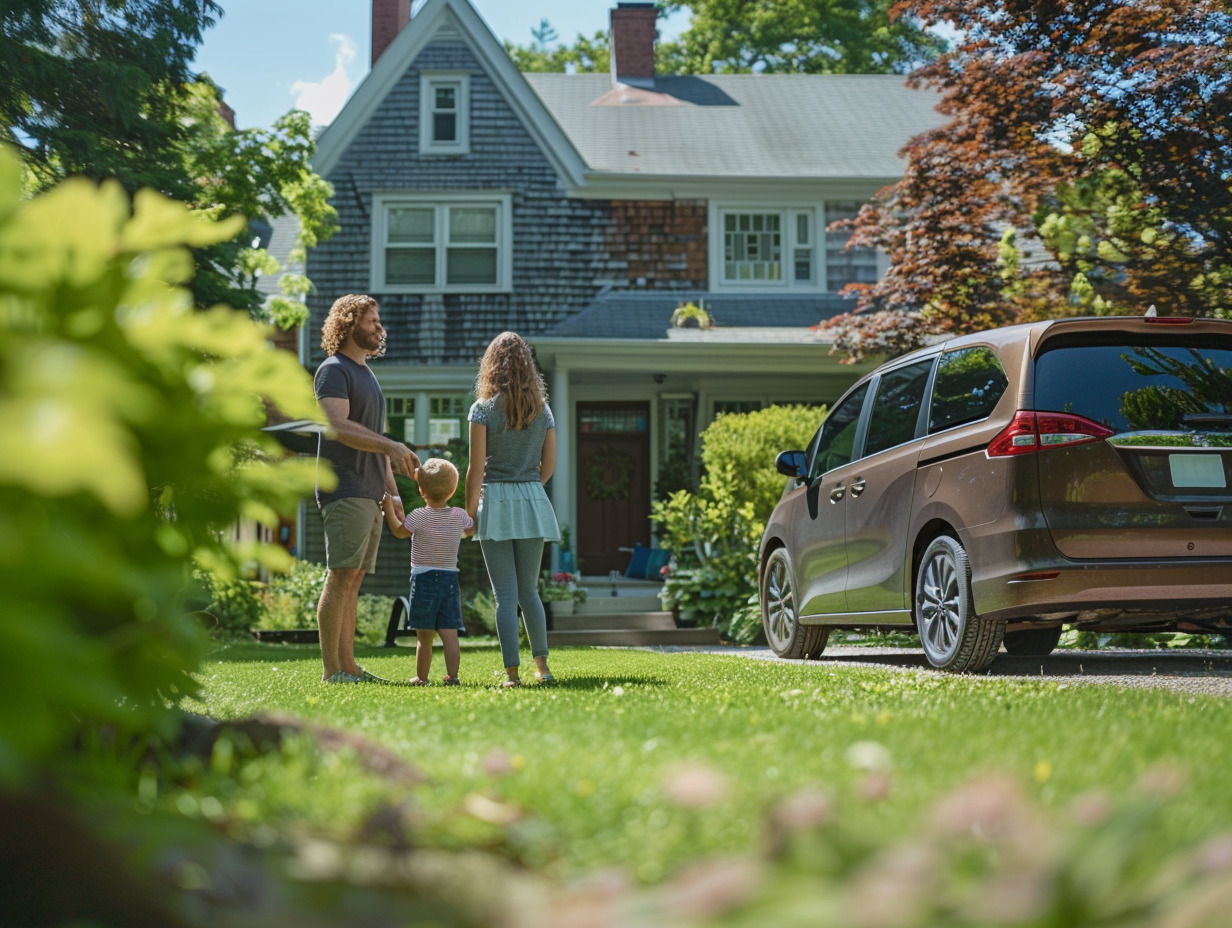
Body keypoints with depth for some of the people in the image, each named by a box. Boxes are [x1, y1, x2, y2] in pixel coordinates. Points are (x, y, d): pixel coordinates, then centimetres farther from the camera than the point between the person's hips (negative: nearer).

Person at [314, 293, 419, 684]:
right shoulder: (334, 370, -5)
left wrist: (391, 489, 19)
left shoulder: (367, 373, 23)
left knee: (353, 579, 7)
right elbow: (339, 426, -20)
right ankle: (331, 669, -11)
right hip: (345, 490, -9)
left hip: (369, 493, 9)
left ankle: (348, 665, 7)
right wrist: (391, 446, -26)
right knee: (341, 576, -11)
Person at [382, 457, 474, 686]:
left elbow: (399, 531, 7)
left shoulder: (419, 516, -10)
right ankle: (452, 675, -6)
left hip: (424, 579, -3)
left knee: (424, 636, 5)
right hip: (450, 579, 3)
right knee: (449, 632, 0)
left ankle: (422, 677, 13)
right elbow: (471, 529, 21)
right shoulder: (460, 516, -1)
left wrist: (389, 507, 18)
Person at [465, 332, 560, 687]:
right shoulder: (542, 409, 6)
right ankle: (542, 666, 11)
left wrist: (470, 512, 1)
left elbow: (476, 468, -7)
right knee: (529, 590, 14)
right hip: (533, 502, 3)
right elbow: (549, 465, 9)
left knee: (505, 593, -2)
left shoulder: (483, 409, -5)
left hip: (495, 501, -3)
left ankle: (512, 672, -6)